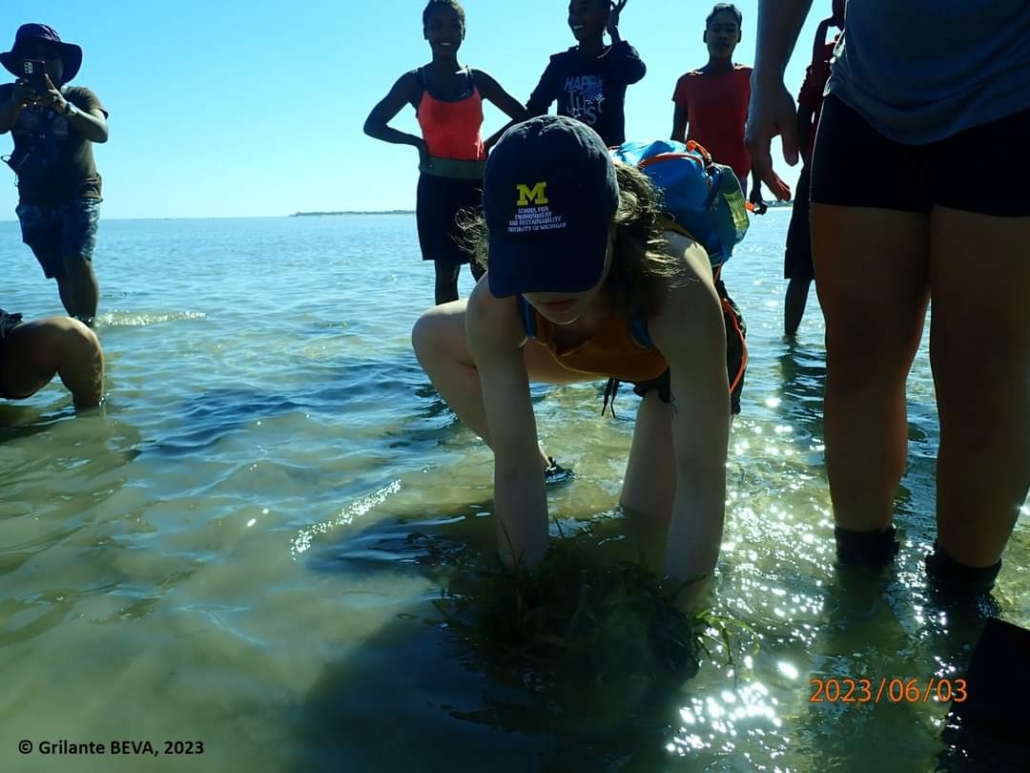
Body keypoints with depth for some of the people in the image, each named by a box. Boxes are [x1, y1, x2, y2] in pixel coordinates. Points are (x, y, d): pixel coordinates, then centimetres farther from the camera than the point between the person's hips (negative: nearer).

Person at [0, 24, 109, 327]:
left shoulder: (80, 96, -4)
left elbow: (101, 132, -23)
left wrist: (64, 107, -40)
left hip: (79, 194, -3)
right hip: (35, 201, 3)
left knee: (78, 261, -23)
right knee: (61, 273, 6)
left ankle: (88, 327, -19)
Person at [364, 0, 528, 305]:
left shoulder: (478, 79, 8)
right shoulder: (414, 81, 2)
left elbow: (523, 117, 13)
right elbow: (372, 125, 3)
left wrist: (491, 143, -1)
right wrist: (416, 141, -8)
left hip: (478, 184, 2)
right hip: (438, 185, -2)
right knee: (446, 271, 0)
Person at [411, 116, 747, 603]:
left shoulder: (681, 295, -46)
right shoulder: (495, 308, -35)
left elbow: (701, 486, -41)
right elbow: (515, 468, -29)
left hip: (690, 353, -3)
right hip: (595, 351, 3)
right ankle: (546, 468, 8)